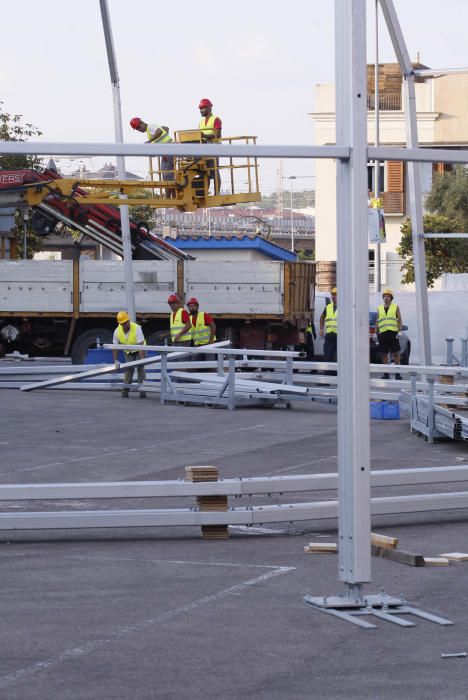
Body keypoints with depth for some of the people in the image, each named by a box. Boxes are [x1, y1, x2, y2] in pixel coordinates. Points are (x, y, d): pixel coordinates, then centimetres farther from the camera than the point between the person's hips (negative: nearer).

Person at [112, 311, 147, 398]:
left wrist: (142, 359, -43)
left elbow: (141, 345, -36)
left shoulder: (136, 328, -33)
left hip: (139, 350, -3)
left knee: (140, 367, -14)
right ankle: (125, 390, 2)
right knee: (129, 369, -7)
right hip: (128, 352, 3)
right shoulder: (117, 331, -20)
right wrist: (116, 360, -17)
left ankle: (142, 390, -14)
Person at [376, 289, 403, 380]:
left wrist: (399, 331, -5)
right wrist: (376, 333, 7)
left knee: (396, 353, -5)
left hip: (393, 333, -3)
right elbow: (377, 322, 17)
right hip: (382, 333, 3)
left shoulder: (396, 307, 9)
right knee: (384, 354, 2)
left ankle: (397, 373, -3)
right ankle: (386, 374, 6)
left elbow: (400, 320, 6)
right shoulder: (379, 308, 16)